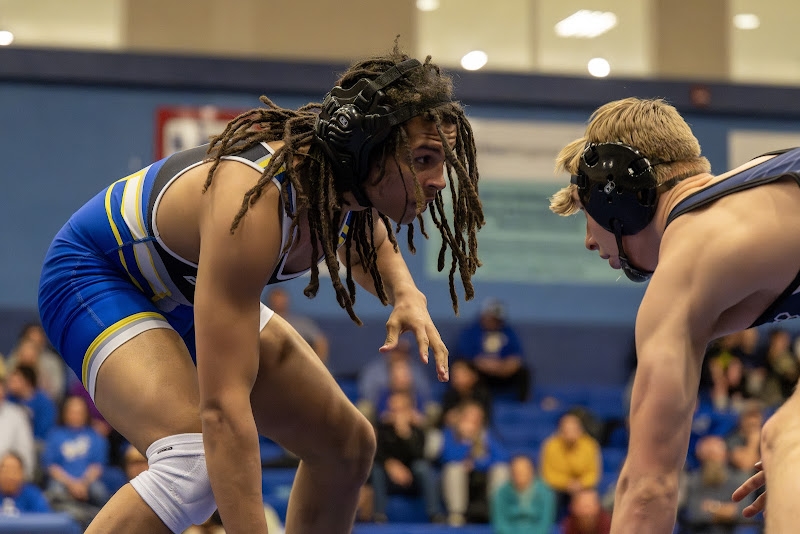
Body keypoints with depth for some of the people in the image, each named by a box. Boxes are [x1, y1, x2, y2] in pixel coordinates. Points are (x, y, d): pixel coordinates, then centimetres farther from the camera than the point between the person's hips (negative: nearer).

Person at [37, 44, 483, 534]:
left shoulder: (352, 177, -17)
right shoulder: (252, 203, -41)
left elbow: (368, 246, 12)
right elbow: (223, 406, -45)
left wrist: (406, 296, -11)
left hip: (190, 291, 9)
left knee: (348, 445, 9)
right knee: (200, 463, -34)